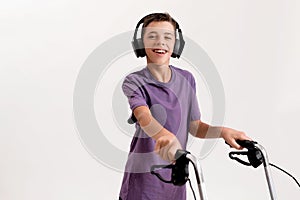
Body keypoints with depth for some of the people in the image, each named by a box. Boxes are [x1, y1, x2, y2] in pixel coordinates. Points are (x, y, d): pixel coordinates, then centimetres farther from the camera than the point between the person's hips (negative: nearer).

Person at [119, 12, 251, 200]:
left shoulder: (187, 79, 2)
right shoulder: (134, 81, -11)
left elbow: (194, 126, 6)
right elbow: (144, 117, -30)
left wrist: (223, 131, -12)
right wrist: (166, 136, -50)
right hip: (143, 180, -4)